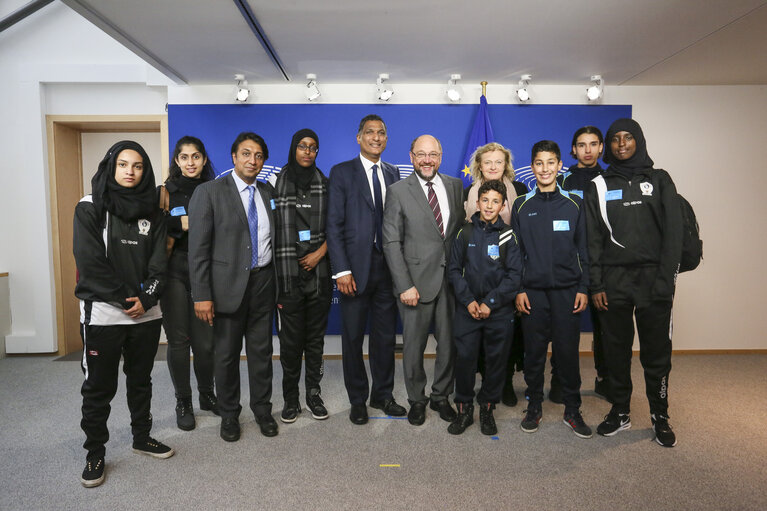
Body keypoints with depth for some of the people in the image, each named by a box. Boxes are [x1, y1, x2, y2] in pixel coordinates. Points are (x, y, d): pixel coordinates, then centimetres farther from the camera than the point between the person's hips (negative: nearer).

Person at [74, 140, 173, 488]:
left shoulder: (152, 212, 8)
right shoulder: (90, 208, -3)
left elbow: (158, 262, 3)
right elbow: (90, 262, -11)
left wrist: (145, 299, -11)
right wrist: (125, 300, -12)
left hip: (147, 313, 4)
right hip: (103, 312, -3)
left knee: (141, 379, 15)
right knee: (99, 387, 5)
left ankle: (142, 437, 31)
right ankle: (95, 454, 20)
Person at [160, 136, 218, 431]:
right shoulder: (165, 192, 4)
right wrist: (179, 223, -13)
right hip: (174, 273, -1)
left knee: (206, 340, 2)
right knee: (178, 339, 3)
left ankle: (207, 394, 25)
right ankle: (183, 402, 19)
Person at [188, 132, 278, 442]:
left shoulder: (268, 193, 8)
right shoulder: (209, 192, -6)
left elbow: (274, 239, 11)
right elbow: (198, 248, -9)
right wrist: (201, 295, -14)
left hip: (263, 282, 4)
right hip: (228, 285, -3)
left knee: (261, 351, 12)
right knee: (227, 354, 9)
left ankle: (262, 409, 30)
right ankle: (229, 414, 28)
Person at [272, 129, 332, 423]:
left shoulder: (325, 185, 7)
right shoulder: (277, 184, 2)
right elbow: (270, 231, -1)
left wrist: (320, 252, -8)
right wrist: (273, 279, -6)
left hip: (318, 272, 2)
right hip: (288, 275, -2)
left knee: (316, 338, 9)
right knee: (290, 340, 4)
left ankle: (313, 394, 22)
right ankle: (290, 399, 17)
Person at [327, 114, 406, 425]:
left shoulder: (393, 174, 11)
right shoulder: (342, 173, -1)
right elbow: (334, 225, -6)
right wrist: (342, 270, -13)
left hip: (388, 266, 4)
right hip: (356, 268, -3)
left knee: (385, 335, 12)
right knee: (353, 338, 7)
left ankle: (382, 395, 29)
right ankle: (358, 400, 24)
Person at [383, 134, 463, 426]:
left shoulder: (455, 186, 8)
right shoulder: (398, 191, -3)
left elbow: (462, 229, 11)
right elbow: (391, 243, -6)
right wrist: (404, 285, -13)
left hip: (450, 279, 3)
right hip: (417, 281, -3)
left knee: (450, 342, 11)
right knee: (413, 346, 8)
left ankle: (441, 396, 32)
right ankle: (416, 400, 28)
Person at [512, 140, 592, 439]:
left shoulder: (574, 204, 5)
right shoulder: (522, 206, 5)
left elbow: (583, 249, 6)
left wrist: (583, 288, 0)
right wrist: (518, 289, -1)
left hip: (567, 290, 0)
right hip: (533, 291, 0)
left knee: (568, 350, 4)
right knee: (534, 350, 6)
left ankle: (572, 410, 20)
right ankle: (534, 406, 22)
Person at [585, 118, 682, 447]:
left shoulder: (659, 180, 8)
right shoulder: (598, 186, 9)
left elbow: (673, 232, 2)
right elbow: (593, 239, 5)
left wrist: (666, 280, -8)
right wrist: (596, 285, -3)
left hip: (654, 278, 0)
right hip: (613, 280, 1)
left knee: (657, 351, 4)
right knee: (616, 350, 6)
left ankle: (660, 416, 19)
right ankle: (620, 412, 20)